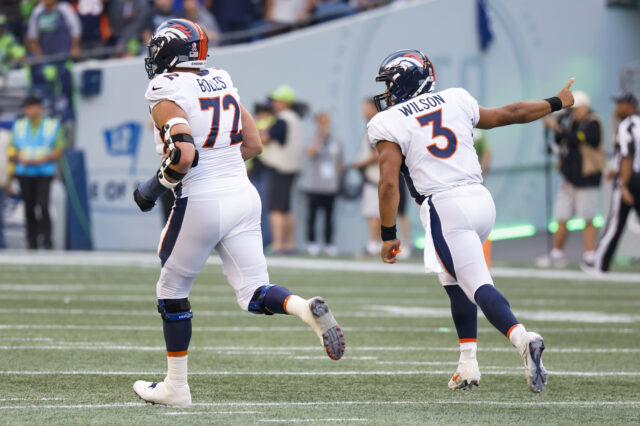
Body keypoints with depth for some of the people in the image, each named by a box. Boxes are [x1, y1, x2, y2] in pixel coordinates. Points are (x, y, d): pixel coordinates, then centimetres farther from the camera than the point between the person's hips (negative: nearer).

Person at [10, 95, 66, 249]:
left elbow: (59, 151, 2)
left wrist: (44, 159, -15)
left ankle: (47, 240, -15)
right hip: (24, 172, 3)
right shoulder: (18, 126, 13)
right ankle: (31, 241, 9)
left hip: (44, 173, -3)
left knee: (43, 205, -19)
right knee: (29, 208, 2)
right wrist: (20, 158, -8)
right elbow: (13, 151, 13)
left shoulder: (53, 126, 4)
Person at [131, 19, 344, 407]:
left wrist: (154, 187, -7)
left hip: (201, 203, -6)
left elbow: (184, 154, -23)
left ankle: (176, 386, 18)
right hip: (243, 196, 6)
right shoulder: (222, 82, 12)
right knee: (254, 295, 5)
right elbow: (254, 144, 15)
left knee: (172, 291, 12)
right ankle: (308, 309, -25)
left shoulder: (167, 95, -10)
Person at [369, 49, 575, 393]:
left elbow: (389, 183, -9)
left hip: (445, 207, -6)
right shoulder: (454, 101, 14)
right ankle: (467, 365, 19)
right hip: (481, 198, 6)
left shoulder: (389, 124, -1)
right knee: (456, 282, 23)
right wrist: (556, 103, 38)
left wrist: (388, 235, -2)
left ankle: (522, 339, -36)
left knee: (478, 285, -11)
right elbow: (511, 113, 23)